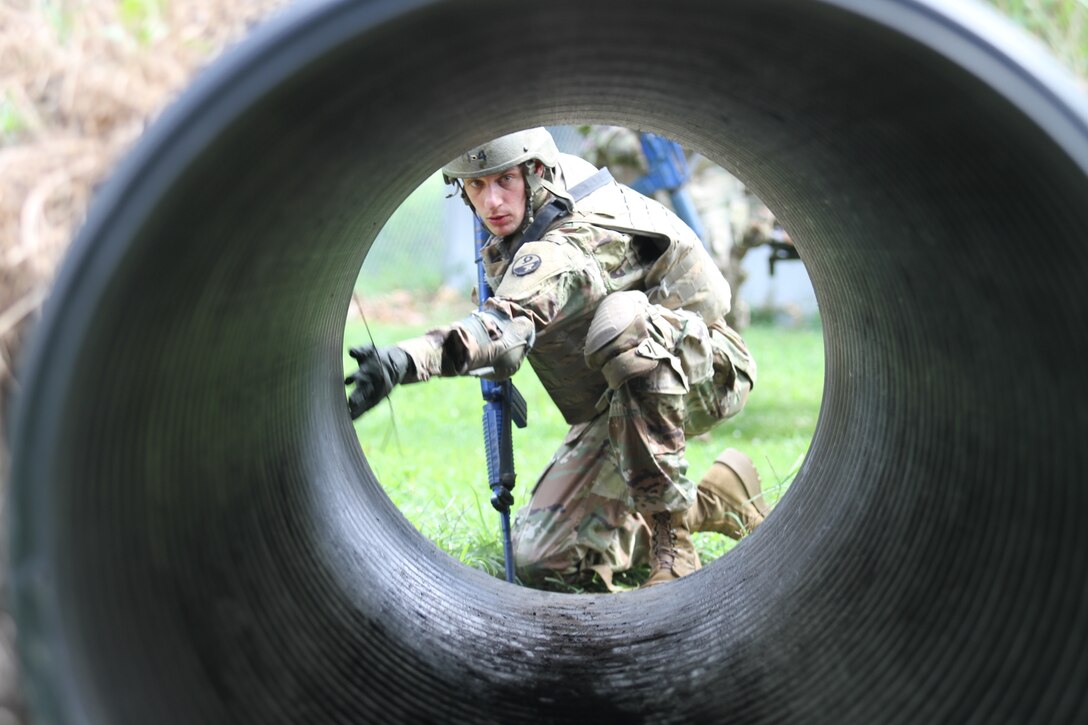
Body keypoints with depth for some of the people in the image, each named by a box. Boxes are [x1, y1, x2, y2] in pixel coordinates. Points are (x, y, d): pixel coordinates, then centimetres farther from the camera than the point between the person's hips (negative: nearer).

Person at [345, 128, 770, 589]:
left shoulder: (568, 246, -30)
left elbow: (508, 326, -50)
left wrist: (403, 360, -65)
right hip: (619, 405, 9)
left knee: (623, 318, -43)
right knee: (538, 559, -3)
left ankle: (672, 527, -28)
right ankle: (715, 504, 11)